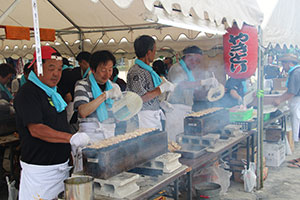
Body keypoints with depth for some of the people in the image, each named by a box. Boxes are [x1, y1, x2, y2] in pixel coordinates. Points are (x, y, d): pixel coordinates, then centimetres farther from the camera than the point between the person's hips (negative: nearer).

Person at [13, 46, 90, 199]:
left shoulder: (53, 92, 13)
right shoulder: (28, 93, -15)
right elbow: (36, 129, -25)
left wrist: (74, 146, 12)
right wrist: (71, 138, -32)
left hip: (61, 166, 8)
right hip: (39, 169, -8)